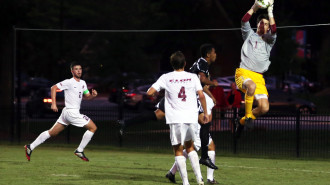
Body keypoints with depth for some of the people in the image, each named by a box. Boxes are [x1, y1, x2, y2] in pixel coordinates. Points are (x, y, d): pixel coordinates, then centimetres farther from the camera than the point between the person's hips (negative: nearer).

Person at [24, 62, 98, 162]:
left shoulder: (82, 83, 15)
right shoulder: (69, 82, -10)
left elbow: (87, 96, 22)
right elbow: (53, 88, -11)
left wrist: (93, 95, -1)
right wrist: (53, 104, -18)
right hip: (71, 111, -9)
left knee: (52, 132, 11)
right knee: (93, 127, -5)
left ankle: (30, 147, 13)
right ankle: (79, 150, -1)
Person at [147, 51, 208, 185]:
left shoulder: (166, 78, 1)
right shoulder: (192, 77, 6)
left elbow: (149, 92, -2)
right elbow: (201, 95, -1)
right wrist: (205, 113, 8)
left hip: (175, 118, -2)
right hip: (191, 117, 3)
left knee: (178, 150, 4)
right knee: (189, 146, 19)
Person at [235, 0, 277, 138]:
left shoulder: (269, 40, 20)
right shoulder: (250, 35, 17)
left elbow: (274, 30, -1)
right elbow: (244, 20, 1)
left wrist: (270, 12, -2)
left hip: (258, 76, 3)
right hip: (243, 72, -3)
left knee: (264, 108, -13)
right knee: (251, 86, -40)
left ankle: (242, 121, 14)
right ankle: (247, 116, -22)